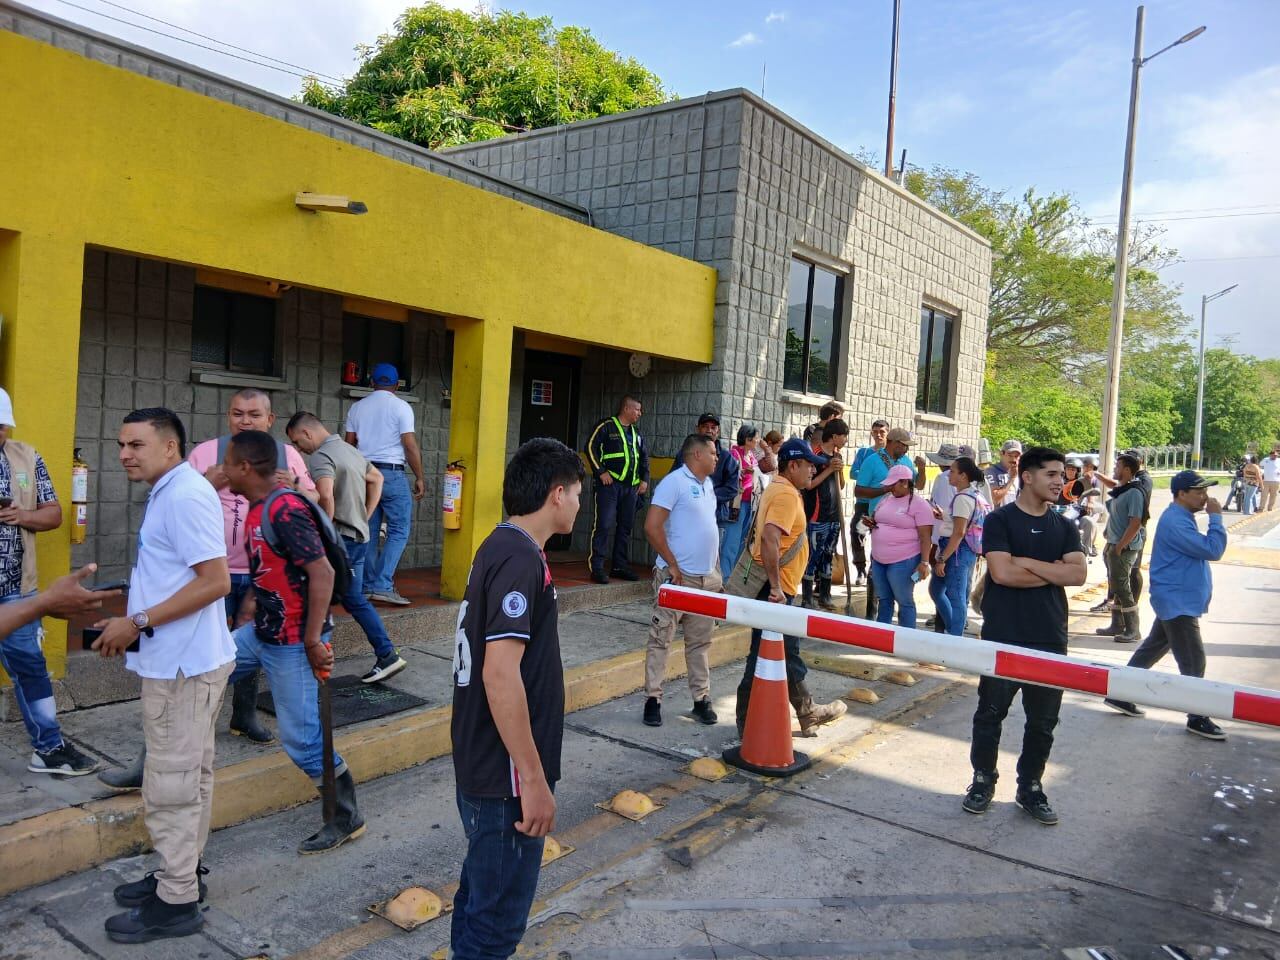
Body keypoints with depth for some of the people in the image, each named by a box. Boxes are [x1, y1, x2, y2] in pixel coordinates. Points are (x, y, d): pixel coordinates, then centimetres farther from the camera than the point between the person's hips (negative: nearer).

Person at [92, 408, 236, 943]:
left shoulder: (184, 496, -19)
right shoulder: (169, 494, 14)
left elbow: (215, 581, -25)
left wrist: (138, 623, -21)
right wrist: (131, 623, 10)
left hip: (182, 663, -10)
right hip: (182, 658, 10)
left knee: (170, 786, 0)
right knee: (188, 777, 20)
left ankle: (176, 902, 12)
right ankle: (181, 873, 33)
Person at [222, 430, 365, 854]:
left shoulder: (286, 510, -22)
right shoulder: (257, 509, 9)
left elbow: (323, 573, -26)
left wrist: (313, 641, -24)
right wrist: (242, 623, 18)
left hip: (292, 642, -10)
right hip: (260, 633, 10)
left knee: (301, 738, -2)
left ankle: (347, 818, 15)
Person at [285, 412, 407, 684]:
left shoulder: (320, 456, -14)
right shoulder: (350, 450, 15)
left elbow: (326, 495, -32)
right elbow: (377, 478, 29)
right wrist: (365, 517, 23)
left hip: (339, 538, -9)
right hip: (359, 535, 9)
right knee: (355, 599, 16)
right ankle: (387, 655, 16)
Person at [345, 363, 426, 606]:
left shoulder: (357, 407, 11)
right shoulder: (401, 407, -5)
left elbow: (349, 444, 13)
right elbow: (410, 446, -10)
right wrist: (420, 477, -4)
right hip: (392, 474, -5)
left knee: (369, 532, 10)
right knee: (399, 531, -2)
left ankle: (368, 586, 12)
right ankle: (383, 586, -11)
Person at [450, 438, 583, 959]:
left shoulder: (500, 546, 8)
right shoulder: (520, 558, -22)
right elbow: (500, 673, -28)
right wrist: (534, 778, -24)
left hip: (481, 763, 10)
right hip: (504, 775, -10)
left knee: (481, 893, 24)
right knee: (498, 916, 5)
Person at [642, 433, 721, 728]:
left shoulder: (708, 485, 14)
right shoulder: (674, 482, -11)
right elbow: (652, 527, -18)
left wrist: (715, 570, 15)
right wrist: (672, 565, -15)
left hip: (707, 578, 8)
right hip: (677, 577, -8)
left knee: (701, 642, 13)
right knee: (660, 639, 0)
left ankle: (702, 699, 21)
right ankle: (653, 699, 7)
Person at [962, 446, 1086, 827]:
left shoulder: (1064, 527, 9)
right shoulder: (1000, 520, -5)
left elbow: (1079, 574, -6)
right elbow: (1002, 572, -18)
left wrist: (1027, 562, -13)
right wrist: (1054, 572, -8)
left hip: (1050, 639, 4)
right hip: (1003, 638, -4)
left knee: (1043, 720, 11)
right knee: (990, 713, 8)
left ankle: (1030, 787, 27)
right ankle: (983, 780, 25)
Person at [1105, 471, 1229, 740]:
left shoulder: (1182, 518, 12)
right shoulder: (1176, 522, -21)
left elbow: (1206, 550, 22)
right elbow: (1213, 550, -24)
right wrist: (1215, 516, -17)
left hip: (1175, 600, 11)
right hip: (1178, 602, -11)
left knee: (1152, 649, 16)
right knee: (1193, 661, -4)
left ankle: (1119, 694, 24)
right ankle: (1197, 719, 7)